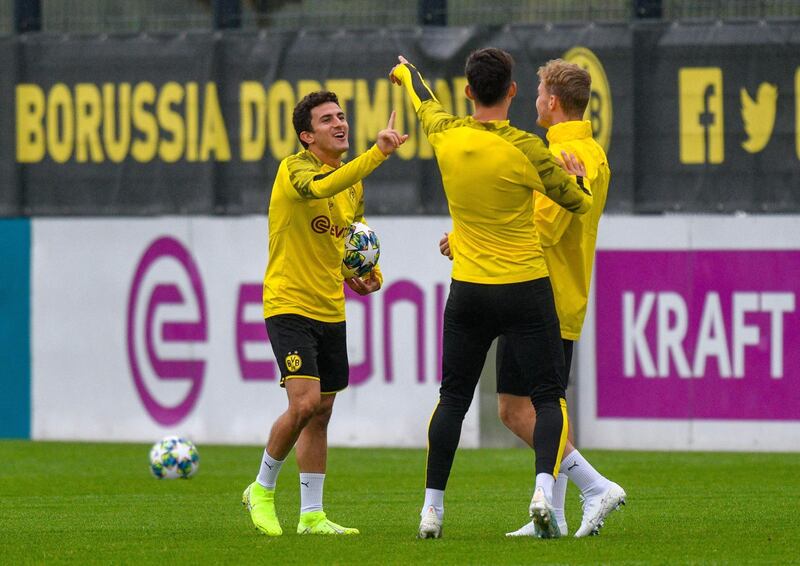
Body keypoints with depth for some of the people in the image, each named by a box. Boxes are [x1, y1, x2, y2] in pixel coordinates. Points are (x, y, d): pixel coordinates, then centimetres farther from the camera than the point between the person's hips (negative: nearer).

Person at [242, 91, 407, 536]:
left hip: (331, 311, 8)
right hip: (289, 304, -8)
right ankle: (262, 490, 2)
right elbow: (321, 187, -38)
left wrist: (364, 273, 5)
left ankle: (311, 515, 16)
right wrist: (377, 153, -48)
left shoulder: (354, 181, 10)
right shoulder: (295, 169, -14)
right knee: (305, 403, -19)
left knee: (321, 413, 10)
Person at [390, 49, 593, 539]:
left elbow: (425, 102, 22)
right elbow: (580, 202, -1)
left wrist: (406, 71, 44)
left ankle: (432, 507, 11)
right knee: (550, 398, 1)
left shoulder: (446, 135, -3)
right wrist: (576, 173, 22)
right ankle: (544, 489, -21)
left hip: (467, 291, 3)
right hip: (525, 288, -3)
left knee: (453, 399, 13)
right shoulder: (525, 149, -13)